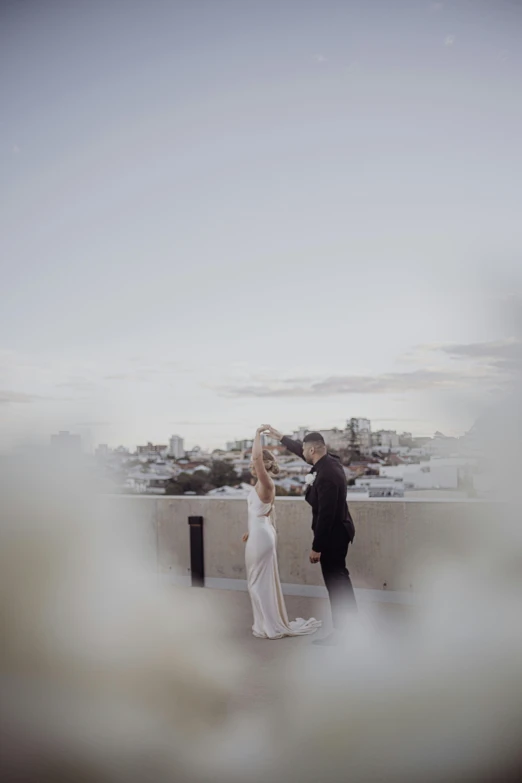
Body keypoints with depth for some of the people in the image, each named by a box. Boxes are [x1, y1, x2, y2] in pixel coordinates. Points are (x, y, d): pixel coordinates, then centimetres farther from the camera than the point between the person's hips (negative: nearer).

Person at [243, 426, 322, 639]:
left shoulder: (265, 484, -18)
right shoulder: (264, 485, 10)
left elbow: (257, 456, -32)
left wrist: (258, 434, -21)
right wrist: (251, 532, 24)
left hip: (261, 536, -10)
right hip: (260, 535, 10)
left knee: (261, 581, 0)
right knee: (261, 581, 16)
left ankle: (272, 626, 10)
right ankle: (270, 623, 25)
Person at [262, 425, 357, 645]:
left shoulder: (326, 476, -30)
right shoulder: (329, 461, -2)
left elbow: (325, 515, -28)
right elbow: (301, 451, 16)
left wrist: (316, 547, -22)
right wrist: (279, 436, 23)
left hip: (333, 534, -10)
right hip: (338, 530, 10)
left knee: (334, 580, 2)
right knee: (338, 574, 24)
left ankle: (339, 630, 13)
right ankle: (350, 613, 41)